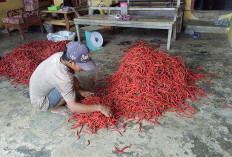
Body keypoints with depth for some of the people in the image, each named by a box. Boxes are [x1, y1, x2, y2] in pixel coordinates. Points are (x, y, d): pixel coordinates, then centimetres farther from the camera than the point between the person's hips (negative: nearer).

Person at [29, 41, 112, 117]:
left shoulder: (61, 55, -15)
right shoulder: (63, 77, -37)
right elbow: (73, 107, -31)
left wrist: (81, 91, -3)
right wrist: (99, 107, -28)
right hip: (41, 102, -7)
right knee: (74, 84, -23)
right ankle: (55, 108, -3)